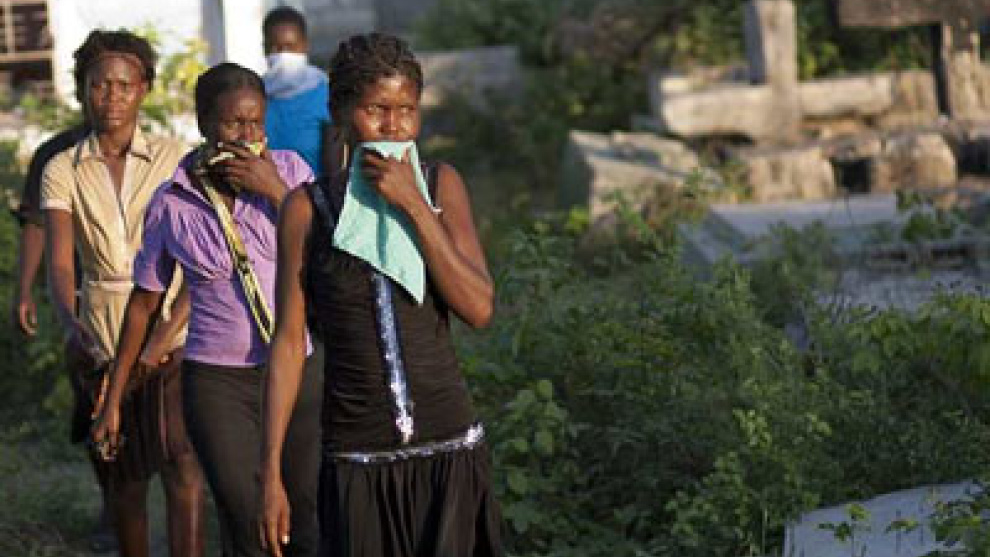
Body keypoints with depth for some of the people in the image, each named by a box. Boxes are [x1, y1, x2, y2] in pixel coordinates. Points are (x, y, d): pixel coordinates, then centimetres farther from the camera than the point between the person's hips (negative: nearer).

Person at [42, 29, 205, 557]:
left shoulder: (172, 158, -3)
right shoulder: (62, 171, 1)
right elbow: (59, 262, -11)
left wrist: (166, 335, -23)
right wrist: (70, 325, -32)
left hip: (173, 326, -2)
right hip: (101, 336, 2)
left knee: (181, 461, -15)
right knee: (124, 473, 10)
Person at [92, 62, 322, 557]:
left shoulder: (288, 170, -2)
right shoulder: (172, 204, -1)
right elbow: (144, 302, 9)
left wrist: (276, 193, -17)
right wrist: (112, 400, 11)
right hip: (217, 383, -1)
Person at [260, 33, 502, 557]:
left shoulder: (441, 185, 2)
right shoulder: (308, 207, -2)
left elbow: (478, 309, -8)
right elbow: (288, 342, -1)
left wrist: (413, 204, -13)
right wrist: (271, 474, -3)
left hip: (449, 451, 1)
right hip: (356, 460, -1)